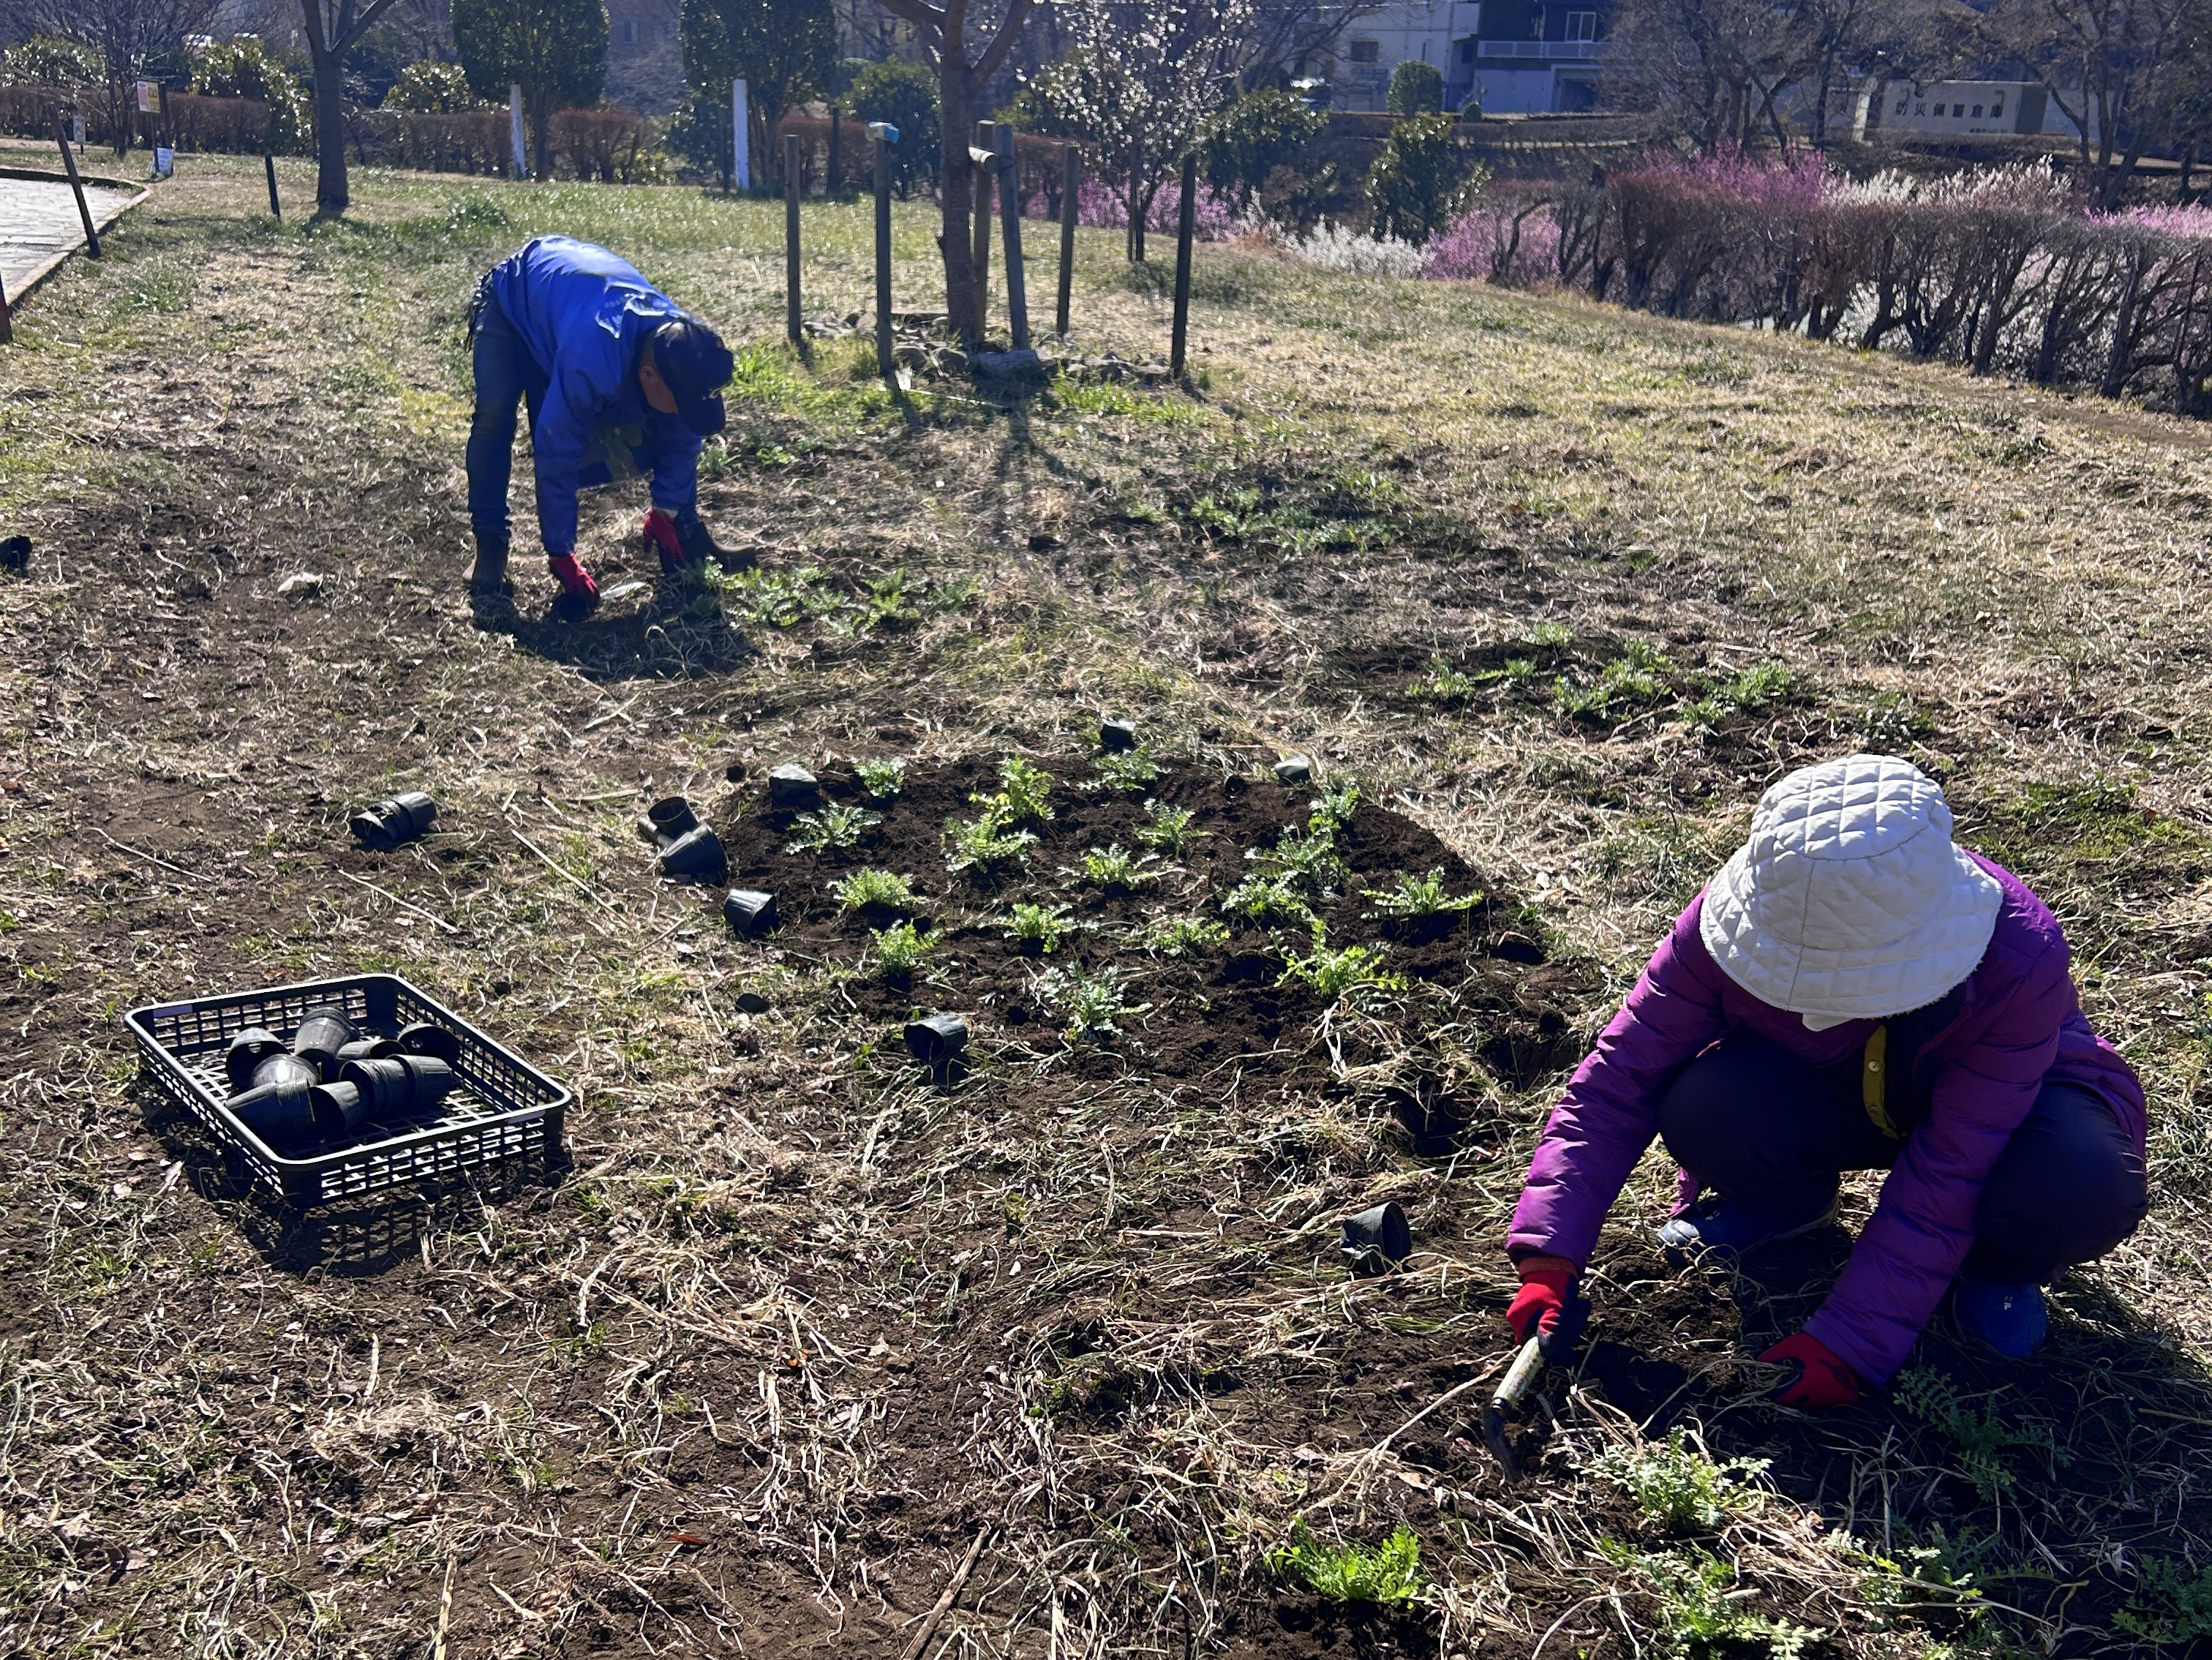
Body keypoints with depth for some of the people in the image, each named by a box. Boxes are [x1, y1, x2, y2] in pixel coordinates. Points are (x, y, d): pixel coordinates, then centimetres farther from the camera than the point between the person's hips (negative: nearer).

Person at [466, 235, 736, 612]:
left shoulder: (684, 343, -29)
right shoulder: (591, 364, -47)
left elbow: (682, 436, -11)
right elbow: (556, 457, -37)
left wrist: (667, 513, -2)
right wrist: (561, 556, -29)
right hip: (513, 295, -5)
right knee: (494, 414, -27)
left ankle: (687, 530, 9)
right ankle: (490, 542, -15)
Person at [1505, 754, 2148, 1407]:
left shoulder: (2019, 961, -37)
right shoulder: (1739, 917, -30)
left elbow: (1945, 1179, -32)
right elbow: (1621, 1077, -24)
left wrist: (1848, 1343, -32)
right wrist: (1549, 1257, -31)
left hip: (1995, 1102, -1)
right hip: (1830, 1088, 2)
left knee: (2081, 1190, -37)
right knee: (1698, 1109, -32)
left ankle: (2000, 1263, 2)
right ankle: (1787, 1201, 6)